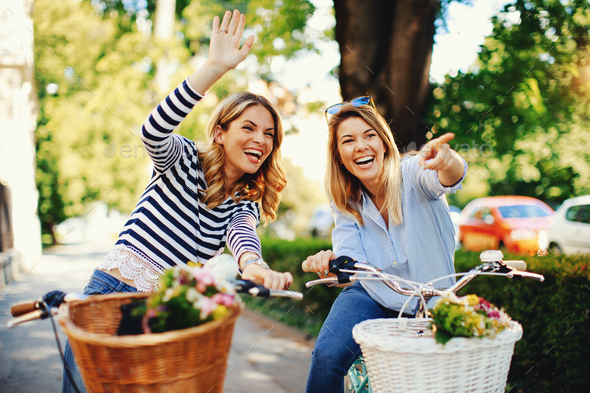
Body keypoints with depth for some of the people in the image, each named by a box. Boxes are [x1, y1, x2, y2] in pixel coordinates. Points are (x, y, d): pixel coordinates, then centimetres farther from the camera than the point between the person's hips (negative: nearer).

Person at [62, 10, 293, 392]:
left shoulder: (244, 204, 8)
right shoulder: (184, 158, -1)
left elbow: (241, 233, -15)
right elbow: (153, 131, -24)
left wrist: (253, 265, -41)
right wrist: (215, 68, -34)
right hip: (111, 291, -3)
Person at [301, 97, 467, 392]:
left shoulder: (411, 173, -15)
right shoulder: (344, 201, -4)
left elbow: (450, 179, -39)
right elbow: (350, 260, -15)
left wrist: (447, 160, -64)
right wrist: (332, 262, -40)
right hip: (374, 298, 1)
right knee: (327, 355, -23)